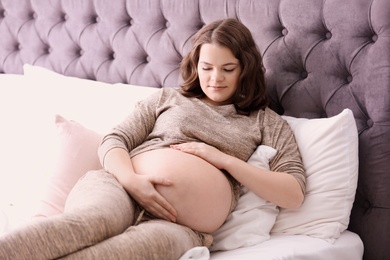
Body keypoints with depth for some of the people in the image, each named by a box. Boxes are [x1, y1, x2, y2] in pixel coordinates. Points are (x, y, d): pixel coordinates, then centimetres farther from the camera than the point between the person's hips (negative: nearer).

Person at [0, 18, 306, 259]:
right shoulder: (168, 98, 23)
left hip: (179, 225, -1)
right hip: (120, 186, 2)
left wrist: (225, 159, -2)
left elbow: (294, 194, 8)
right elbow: (113, 141, 12)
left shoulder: (265, 121, 19)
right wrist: (132, 180, -11)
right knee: (96, 219, -38)